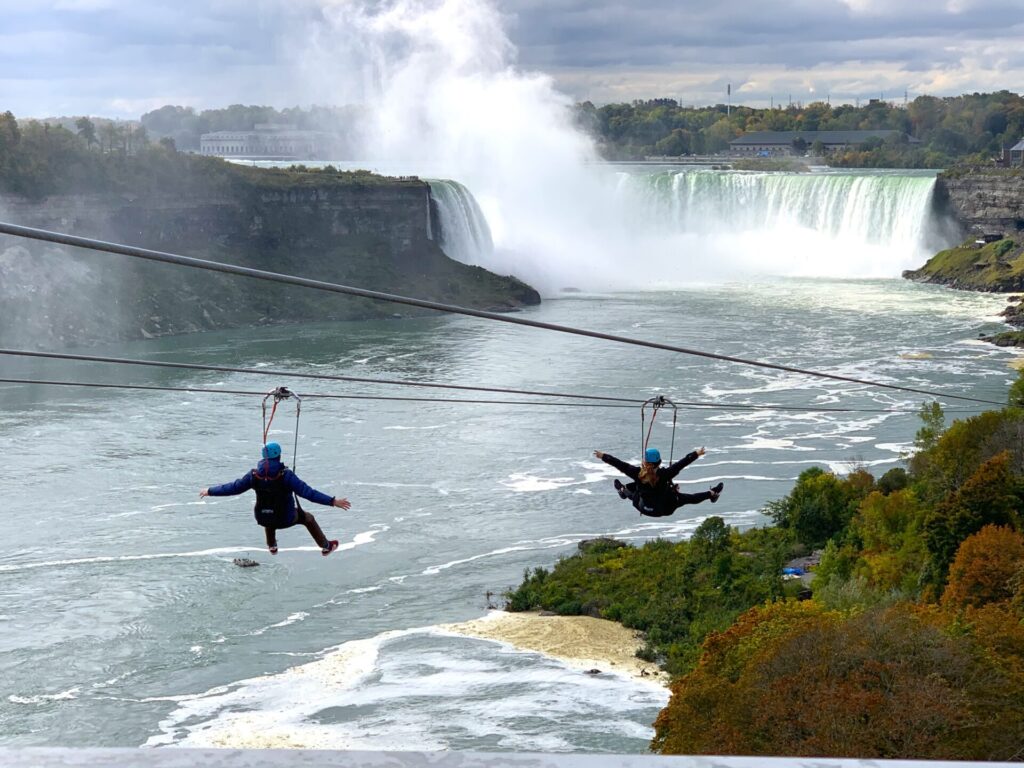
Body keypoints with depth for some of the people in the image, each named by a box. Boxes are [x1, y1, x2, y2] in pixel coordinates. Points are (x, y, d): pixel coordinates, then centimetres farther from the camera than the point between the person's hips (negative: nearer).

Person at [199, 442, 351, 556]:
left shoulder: (254, 475, -14)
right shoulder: (286, 475, -24)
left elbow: (232, 488, -4)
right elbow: (308, 492, -28)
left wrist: (210, 491, 12)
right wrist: (333, 501, -27)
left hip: (263, 519, 3)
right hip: (285, 519, -3)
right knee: (307, 517, 27)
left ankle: (272, 546, 55)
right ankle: (325, 547, 43)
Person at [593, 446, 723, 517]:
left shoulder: (638, 474, -24)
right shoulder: (664, 474, -28)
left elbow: (620, 464, -16)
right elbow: (681, 463, -18)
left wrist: (603, 456, -6)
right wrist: (696, 454, -6)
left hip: (643, 508, 2)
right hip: (664, 509, -2)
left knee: (634, 491, 32)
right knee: (687, 498, 16)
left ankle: (623, 491, 64)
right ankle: (712, 494, 33)